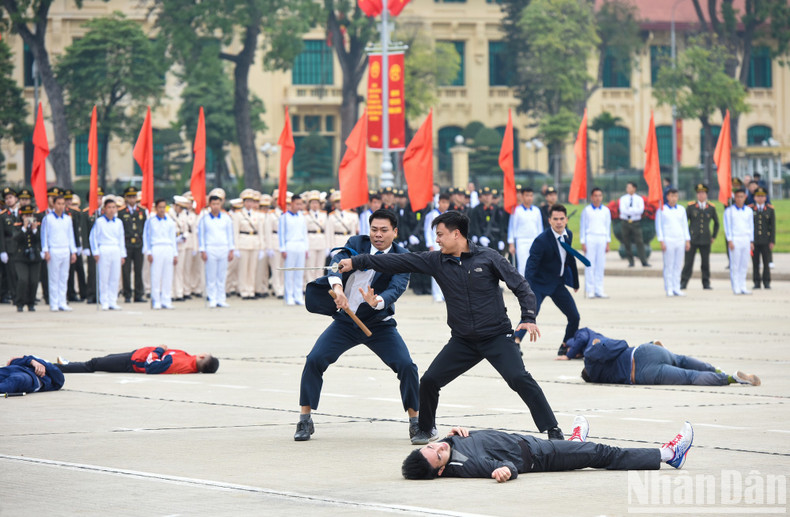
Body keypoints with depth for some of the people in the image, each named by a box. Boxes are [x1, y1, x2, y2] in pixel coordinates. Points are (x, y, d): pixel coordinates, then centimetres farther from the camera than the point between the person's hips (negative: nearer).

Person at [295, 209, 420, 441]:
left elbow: (396, 288, -26)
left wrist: (377, 301, -49)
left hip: (379, 325, -1)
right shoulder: (357, 244, -4)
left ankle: (415, 421, 4)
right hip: (346, 321, 1)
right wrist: (337, 287, -44)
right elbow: (338, 261, -22)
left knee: (406, 366, -15)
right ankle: (305, 420, 3)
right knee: (314, 360, -11)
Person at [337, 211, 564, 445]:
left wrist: (528, 318, -15)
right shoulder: (436, 261, 3)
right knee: (429, 381, -2)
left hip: (497, 336, -4)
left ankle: (552, 430, -14)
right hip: (462, 341, 4)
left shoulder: (487, 257, -6)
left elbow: (520, 285, -3)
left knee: (519, 379, -20)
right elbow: (399, 261, 2)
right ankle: (427, 429, 22)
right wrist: (356, 262, 1)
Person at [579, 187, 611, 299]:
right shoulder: (587, 210, 2)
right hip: (590, 238, -2)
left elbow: (608, 226, 13)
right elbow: (582, 226, 4)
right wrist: (583, 242, -1)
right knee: (590, 265, -4)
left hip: (602, 239, 2)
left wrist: (608, 242, 9)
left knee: (600, 265, 1)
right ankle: (589, 290, -1)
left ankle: (599, 290, 4)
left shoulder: (606, 210, 9)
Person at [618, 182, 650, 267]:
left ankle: (644, 262, -11)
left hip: (635, 222, -2)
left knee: (639, 242, -9)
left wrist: (629, 210, -18)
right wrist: (634, 210, -16)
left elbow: (641, 210, -10)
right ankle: (630, 262, 11)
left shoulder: (639, 199, 5)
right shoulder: (623, 199, 7)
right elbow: (622, 210, -9)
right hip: (625, 222, 2)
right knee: (627, 243, 2)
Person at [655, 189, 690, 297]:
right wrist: (661, 241, -7)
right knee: (668, 266, -4)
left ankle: (676, 288, 5)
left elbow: (685, 225, 16)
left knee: (678, 265, 3)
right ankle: (669, 289, -1)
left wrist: (687, 240, 10)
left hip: (680, 241, 4)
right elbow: (658, 226, 0)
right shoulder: (661, 210, 1)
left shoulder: (681, 210, 12)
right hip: (668, 240, -4)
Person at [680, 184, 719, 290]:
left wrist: (713, 237, 15)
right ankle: (683, 283, 1)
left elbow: (716, 223, 18)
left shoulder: (711, 208, 5)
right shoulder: (691, 206, 1)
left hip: (706, 241, 1)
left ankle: (706, 283, 10)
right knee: (688, 262, -3)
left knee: (706, 263, 3)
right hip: (692, 240, -1)